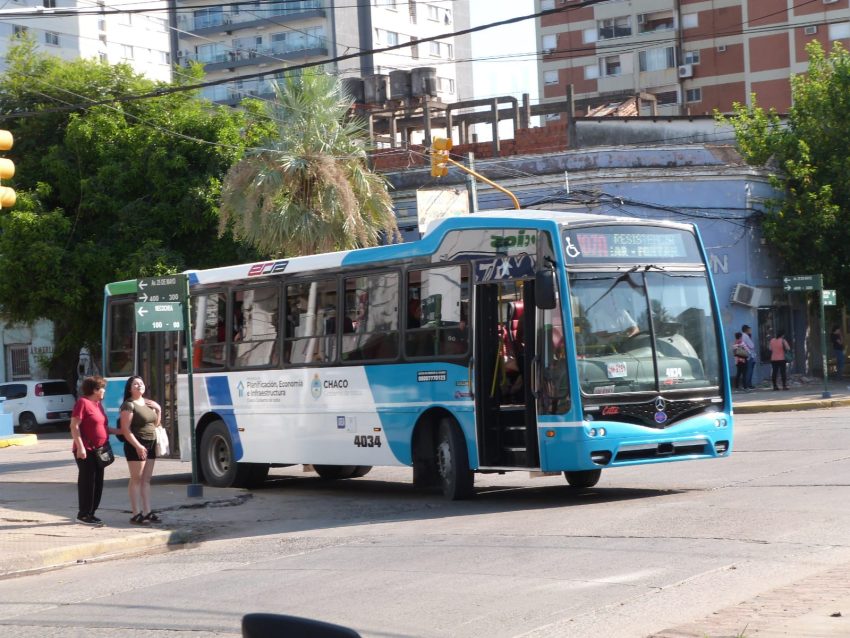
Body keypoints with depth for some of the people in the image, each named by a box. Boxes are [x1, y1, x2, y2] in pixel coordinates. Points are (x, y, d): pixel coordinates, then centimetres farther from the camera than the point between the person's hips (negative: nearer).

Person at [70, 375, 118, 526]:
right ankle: (83, 514, 0)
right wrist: (80, 447, -22)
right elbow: (74, 426, -16)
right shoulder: (83, 403, -11)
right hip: (86, 451, -9)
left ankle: (90, 513, 17)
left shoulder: (98, 404, 16)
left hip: (99, 450, 9)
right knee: (87, 482, -5)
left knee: (98, 483, 10)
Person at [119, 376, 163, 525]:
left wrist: (158, 409, 6)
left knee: (146, 480, 10)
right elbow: (125, 429, -16)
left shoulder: (148, 403, 15)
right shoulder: (129, 405, -10)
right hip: (136, 446, -8)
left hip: (150, 445, 8)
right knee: (136, 479, -6)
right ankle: (136, 514, -5)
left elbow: (156, 424, 22)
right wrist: (138, 446, -22)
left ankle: (147, 512, 13)